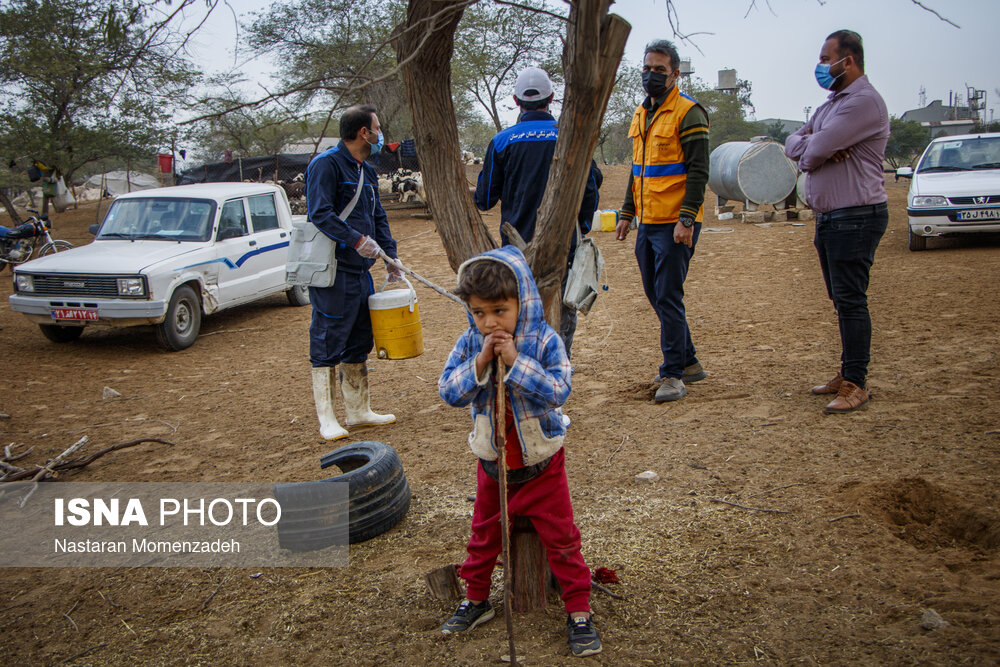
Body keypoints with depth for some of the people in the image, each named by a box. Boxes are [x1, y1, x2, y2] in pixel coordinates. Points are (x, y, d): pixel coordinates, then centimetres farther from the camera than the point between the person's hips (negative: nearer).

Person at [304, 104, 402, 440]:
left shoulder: (366, 171, 18)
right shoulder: (326, 164, -10)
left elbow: (378, 218, 22)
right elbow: (320, 214, -19)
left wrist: (390, 259, 13)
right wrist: (356, 239, -27)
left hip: (360, 270, 9)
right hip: (332, 271, -9)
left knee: (358, 343, 14)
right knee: (327, 343, -3)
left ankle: (359, 411, 25)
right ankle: (326, 419, 4)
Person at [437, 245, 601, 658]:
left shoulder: (545, 341, -18)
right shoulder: (469, 344, -8)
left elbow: (558, 390, -28)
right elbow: (448, 392, -14)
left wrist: (516, 361, -34)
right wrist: (480, 363, -28)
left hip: (541, 462, -3)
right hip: (491, 463, 3)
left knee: (561, 538, 7)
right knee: (484, 535, 20)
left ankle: (579, 612, 21)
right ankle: (476, 600, 40)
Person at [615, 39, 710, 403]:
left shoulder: (688, 113, -8)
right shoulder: (641, 113, 17)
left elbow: (698, 171, -14)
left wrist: (687, 218, -21)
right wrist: (627, 213, 19)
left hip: (675, 224, -8)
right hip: (648, 223, 9)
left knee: (668, 297, -7)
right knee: (656, 294, 13)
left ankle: (673, 374, 3)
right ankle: (688, 362, 26)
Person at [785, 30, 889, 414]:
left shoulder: (864, 101, -12)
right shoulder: (831, 104, 20)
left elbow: (813, 153, -21)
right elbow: (792, 143, 10)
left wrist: (808, 152, 3)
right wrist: (820, 150, -10)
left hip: (856, 217, -10)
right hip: (828, 217, 10)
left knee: (851, 300, -8)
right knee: (842, 300, 13)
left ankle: (855, 384, -3)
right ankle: (847, 373, 22)